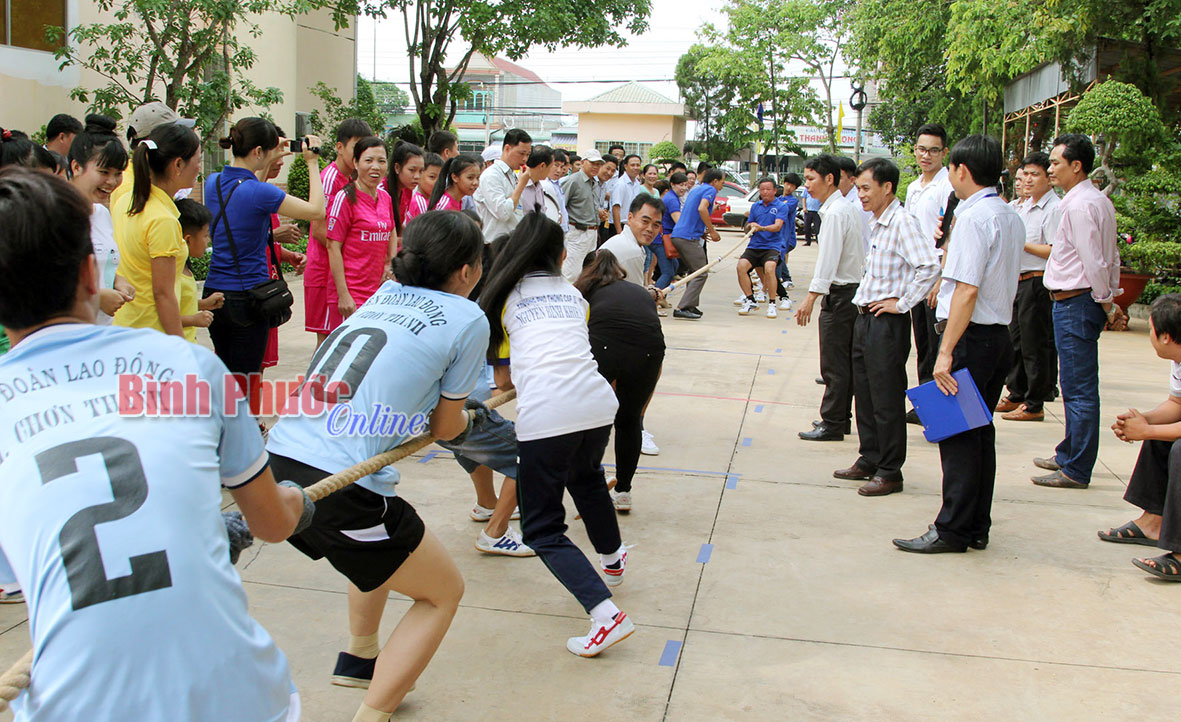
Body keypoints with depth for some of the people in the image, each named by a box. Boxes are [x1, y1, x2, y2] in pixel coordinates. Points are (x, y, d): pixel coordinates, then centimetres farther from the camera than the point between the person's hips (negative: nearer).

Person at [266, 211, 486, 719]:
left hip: (278, 462, 8)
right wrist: (466, 416, 30)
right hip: (339, 491, -7)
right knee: (443, 592, 16)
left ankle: (359, 658, 51)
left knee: (386, 539, 37)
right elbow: (444, 427, 9)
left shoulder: (383, 294, 17)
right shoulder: (467, 319, 0)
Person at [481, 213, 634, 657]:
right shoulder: (574, 295, 22)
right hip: (597, 404, 5)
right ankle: (613, 559, 57)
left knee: (542, 529, 5)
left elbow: (502, 377, 15)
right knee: (587, 479, 35)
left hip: (544, 416, -5)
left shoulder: (505, 297, 13)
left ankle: (606, 616, -11)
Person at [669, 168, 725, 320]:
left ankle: (691, 306, 20)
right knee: (700, 274, -6)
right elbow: (702, 208, -22)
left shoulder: (695, 189, 23)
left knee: (693, 272, 20)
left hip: (677, 235, 9)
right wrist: (712, 231, -14)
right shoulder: (710, 190, -4)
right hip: (689, 237, -9)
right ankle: (682, 308, -13)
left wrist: (706, 229, 27)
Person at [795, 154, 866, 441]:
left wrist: (811, 298, -26)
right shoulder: (849, 208, 13)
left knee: (834, 362, -3)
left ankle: (832, 423, 3)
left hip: (840, 294, -10)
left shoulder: (835, 213, -17)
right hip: (854, 287, 10)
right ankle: (841, 417, 24)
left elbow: (828, 259, -23)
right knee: (844, 361, 15)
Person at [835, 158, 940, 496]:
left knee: (886, 399, -1)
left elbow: (930, 266, -27)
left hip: (887, 324, -9)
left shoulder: (902, 222, -16)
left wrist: (902, 303, -20)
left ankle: (890, 472, 9)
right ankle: (868, 461, 28)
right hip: (865, 319, 9)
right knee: (864, 393, 16)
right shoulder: (878, 223, 13)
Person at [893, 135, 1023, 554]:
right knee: (980, 433, 14)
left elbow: (967, 290, -22)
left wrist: (946, 352, -22)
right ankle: (976, 528, 22)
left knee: (957, 436, -2)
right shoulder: (1011, 218, 13)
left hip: (971, 336, -9)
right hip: (1000, 334, 9)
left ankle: (952, 531, 5)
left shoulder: (974, 217, -16)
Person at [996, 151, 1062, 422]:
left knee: (1035, 344, -3)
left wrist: (1020, 243, -15)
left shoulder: (1054, 209, -14)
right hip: (1019, 281, 9)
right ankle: (1016, 396, 27)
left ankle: (1035, 405, 5)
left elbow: (1055, 251, -20)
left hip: (1038, 282, -9)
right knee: (1016, 340, 16)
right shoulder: (1023, 207, 15)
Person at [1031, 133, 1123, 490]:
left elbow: (1094, 263, -19)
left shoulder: (1079, 205, -18)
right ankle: (1069, 453, 31)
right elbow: (1110, 259, 18)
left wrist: (1106, 304, -9)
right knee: (1077, 387, 19)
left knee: (1078, 390, -4)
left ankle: (1076, 470, 2)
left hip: (1075, 303, -10)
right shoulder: (1098, 201, 15)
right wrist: (1111, 300, 18)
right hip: (1084, 301, 10)